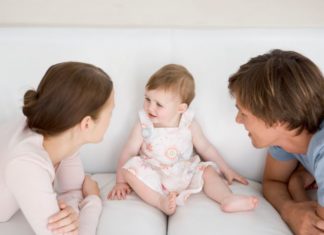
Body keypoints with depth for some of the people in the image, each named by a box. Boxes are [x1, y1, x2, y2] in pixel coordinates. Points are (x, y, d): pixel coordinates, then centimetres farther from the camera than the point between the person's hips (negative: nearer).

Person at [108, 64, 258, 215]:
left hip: (184, 175, 2)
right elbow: (129, 152, -3)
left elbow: (205, 148, 6)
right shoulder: (144, 126, -7)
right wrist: (120, 181, -8)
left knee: (208, 171, -16)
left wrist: (226, 170, 7)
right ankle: (161, 201, -36)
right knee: (130, 169, -26)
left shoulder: (189, 125, -5)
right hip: (153, 178, -1)